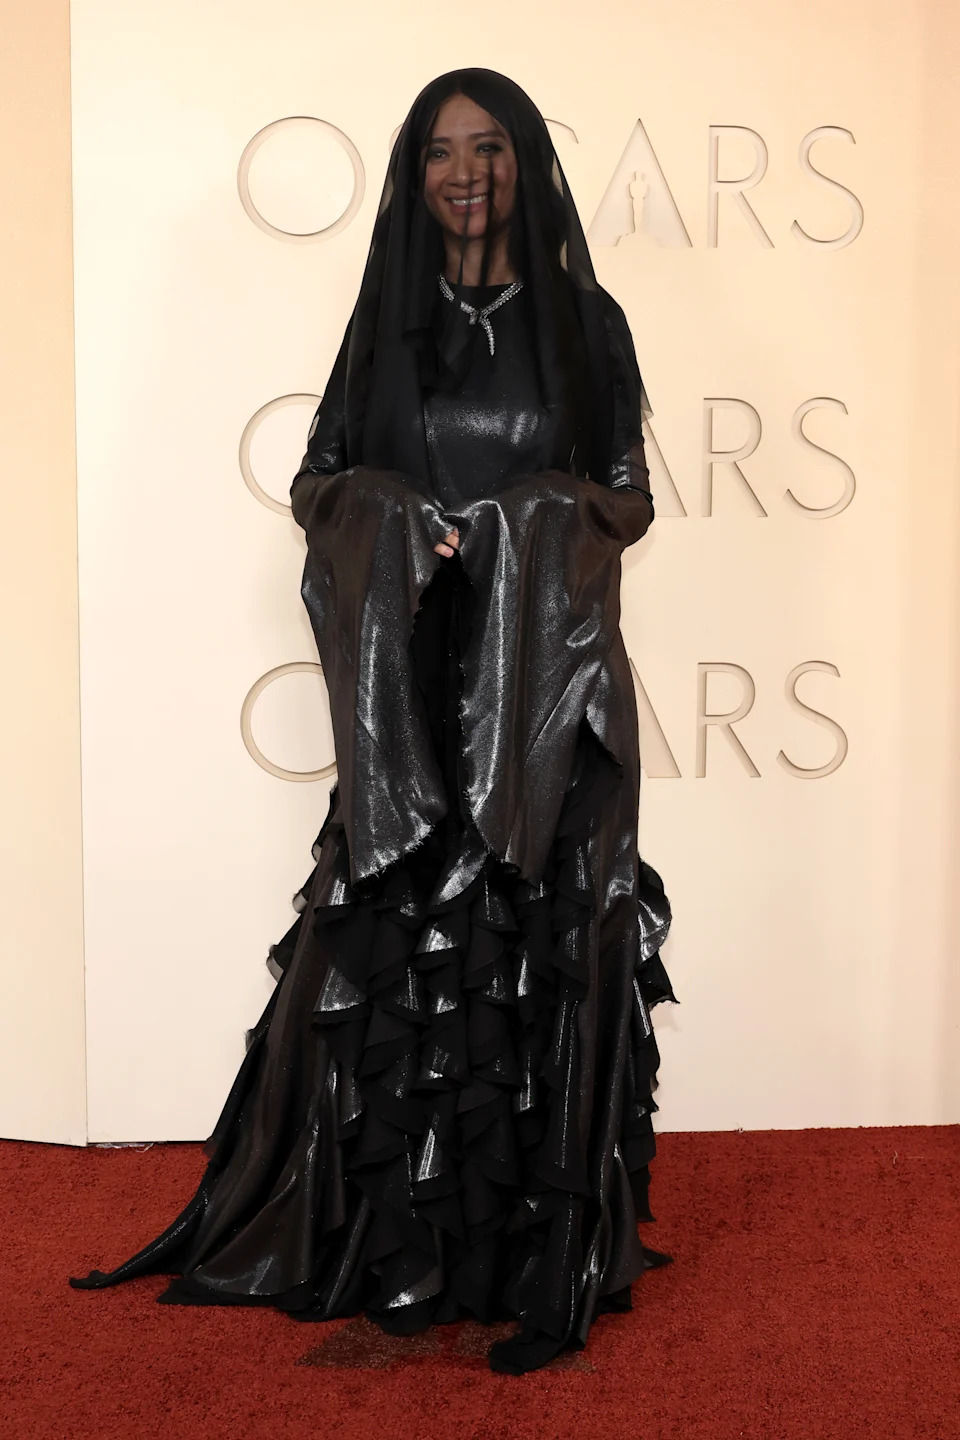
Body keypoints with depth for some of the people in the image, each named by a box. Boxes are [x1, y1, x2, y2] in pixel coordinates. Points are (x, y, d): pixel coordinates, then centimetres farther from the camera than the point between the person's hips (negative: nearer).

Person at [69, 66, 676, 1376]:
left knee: (544, 951, -3)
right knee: (403, 943, -1)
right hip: (409, 672, 1)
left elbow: (627, 494, 7)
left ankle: (550, 1254, 8)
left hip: (548, 674, -1)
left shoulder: (584, 319, 7)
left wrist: (536, 521, -13)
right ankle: (406, 1248, 12)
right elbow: (319, 479, 10)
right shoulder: (391, 317, 11)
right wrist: (398, 522, -11)